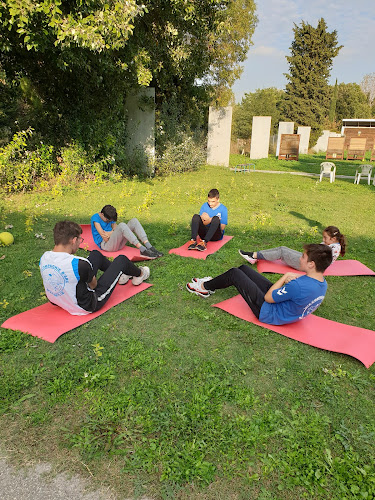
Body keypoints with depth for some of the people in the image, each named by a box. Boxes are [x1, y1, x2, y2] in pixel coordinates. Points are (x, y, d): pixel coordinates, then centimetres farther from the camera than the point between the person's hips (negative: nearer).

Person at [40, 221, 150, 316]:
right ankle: (139, 274, 40)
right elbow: (94, 285, -15)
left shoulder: (44, 258, -13)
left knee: (96, 254, 21)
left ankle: (118, 275, 46)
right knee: (121, 259, 6)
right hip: (88, 307, -7)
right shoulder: (78, 264, -36)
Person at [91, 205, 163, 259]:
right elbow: (105, 238, -13)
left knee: (134, 221, -10)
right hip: (105, 244, -7)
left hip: (118, 244, 7)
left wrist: (110, 233, -13)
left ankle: (149, 247, -26)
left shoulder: (110, 217, 19)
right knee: (122, 225, -33)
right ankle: (142, 250, -40)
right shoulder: (95, 217, -3)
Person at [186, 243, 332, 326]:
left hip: (268, 313, -9)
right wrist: (291, 279, -13)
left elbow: (268, 297, -24)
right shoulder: (322, 282, -8)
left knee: (234, 274, -4)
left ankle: (205, 288, 21)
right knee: (243, 268, 13)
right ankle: (211, 283, 32)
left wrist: (285, 277, -15)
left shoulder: (298, 286, -37)